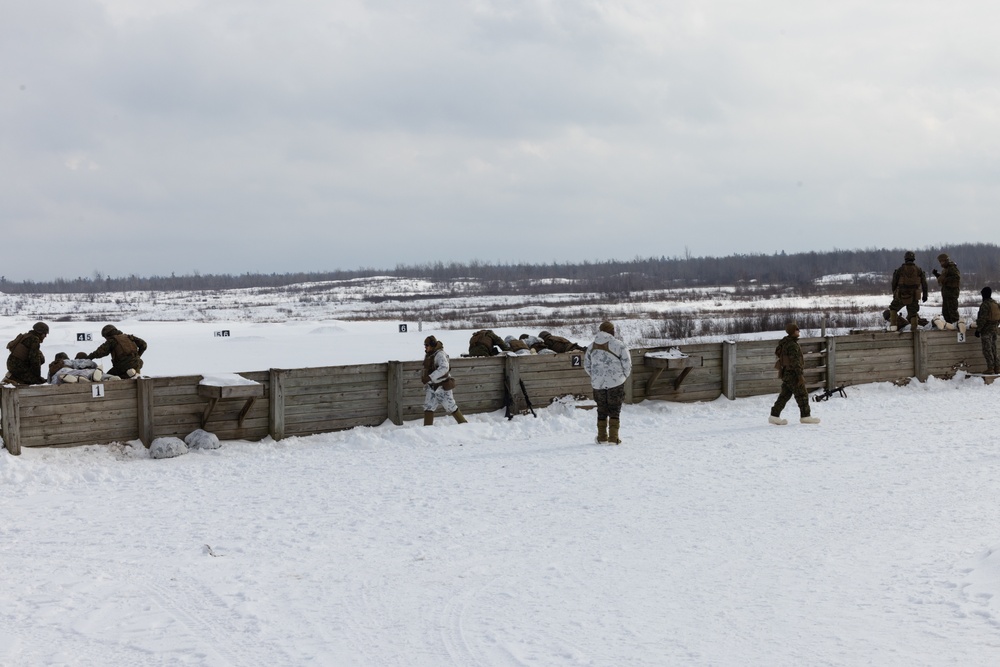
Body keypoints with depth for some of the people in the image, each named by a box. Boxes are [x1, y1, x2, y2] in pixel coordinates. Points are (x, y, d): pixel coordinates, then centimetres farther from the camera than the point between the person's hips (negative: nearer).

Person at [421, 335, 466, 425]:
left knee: (451, 407, 3)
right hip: (431, 386, 8)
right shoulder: (428, 355, 8)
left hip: (442, 386, -8)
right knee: (428, 408, 1)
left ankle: (463, 423, 20)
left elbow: (444, 368, -34)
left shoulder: (440, 354, -19)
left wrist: (429, 377, -38)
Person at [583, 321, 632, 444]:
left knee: (602, 410, 15)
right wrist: (624, 376, 12)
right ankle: (613, 438, 2)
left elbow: (587, 366, 12)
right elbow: (627, 363, -5)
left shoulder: (591, 347, 6)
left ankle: (602, 437, 16)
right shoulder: (618, 345, -8)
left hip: (598, 384, 3)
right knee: (614, 410, 5)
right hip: (616, 383, -3)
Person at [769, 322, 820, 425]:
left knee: (784, 395, 11)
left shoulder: (784, 343, 11)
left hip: (785, 373, 10)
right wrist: (800, 375, -20)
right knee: (802, 395, 1)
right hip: (792, 374, -10)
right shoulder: (792, 345, -18)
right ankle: (805, 416, 7)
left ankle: (774, 415, 9)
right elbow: (795, 362, -21)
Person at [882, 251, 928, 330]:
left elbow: (894, 283, 2)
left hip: (901, 296, -1)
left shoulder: (900, 270, -6)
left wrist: (894, 294, 18)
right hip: (914, 297, 1)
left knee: (893, 308, 21)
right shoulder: (919, 270, 1)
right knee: (913, 314, 12)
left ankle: (893, 325, 11)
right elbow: (924, 283, 6)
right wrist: (925, 295, 18)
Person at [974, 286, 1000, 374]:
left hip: (986, 330, -8)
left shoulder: (985, 305, -17)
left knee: (987, 350, -4)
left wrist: (978, 330, -15)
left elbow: (982, 319, -20)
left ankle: (990, 369, -6)